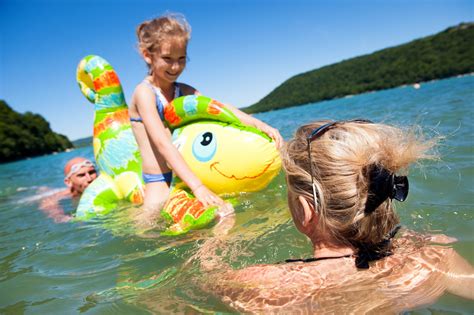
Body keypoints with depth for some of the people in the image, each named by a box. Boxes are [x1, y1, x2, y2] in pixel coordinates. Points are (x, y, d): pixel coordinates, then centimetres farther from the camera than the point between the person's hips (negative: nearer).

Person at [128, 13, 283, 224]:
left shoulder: (184, 91, 11)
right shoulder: (144, 92, -11)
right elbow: (163, 143, -23)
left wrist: (258, 124, -20)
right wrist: (197, 186, -32)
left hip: (185, 176, 6)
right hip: (159, 183, -5)